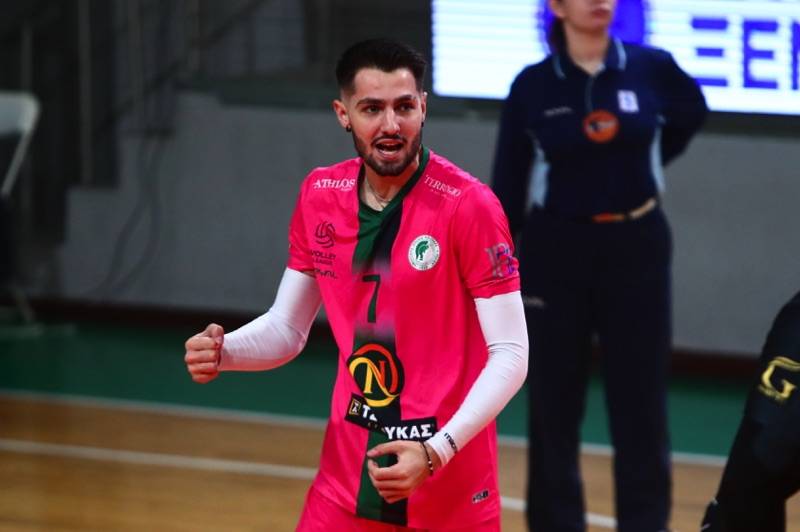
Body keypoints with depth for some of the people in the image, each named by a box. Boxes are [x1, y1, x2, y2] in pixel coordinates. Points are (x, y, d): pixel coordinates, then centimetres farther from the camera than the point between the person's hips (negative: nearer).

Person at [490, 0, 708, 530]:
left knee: (640, 406, 4)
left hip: (636, 249, 1)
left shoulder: (652, 69, -4)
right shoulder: (533, 86, -6)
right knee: (554, 407, 7)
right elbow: (508, 189, -1)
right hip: (555, 253, -1)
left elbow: (691, 113, 19)